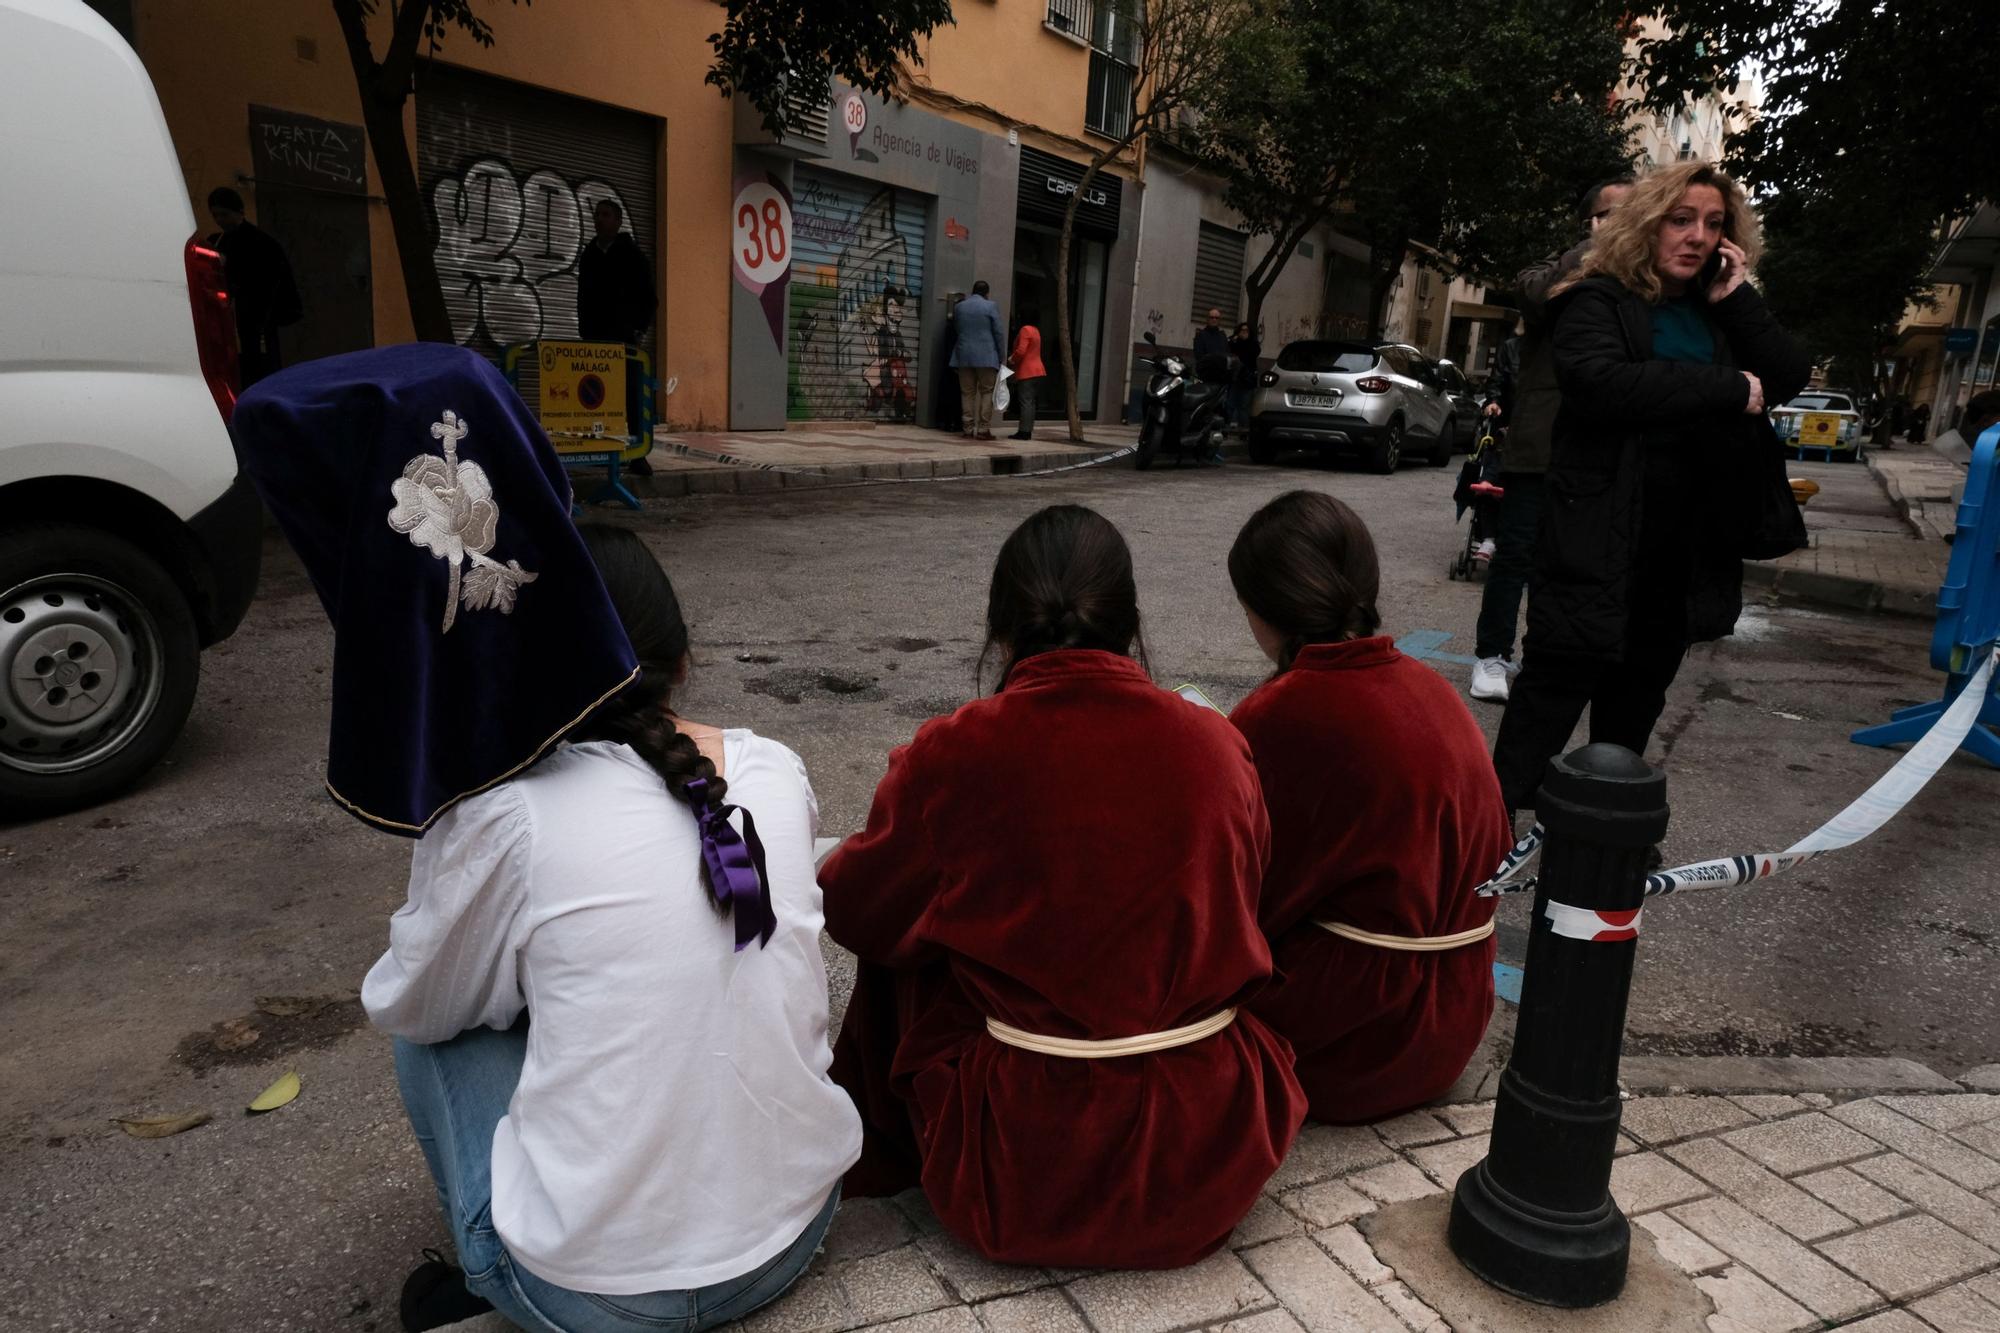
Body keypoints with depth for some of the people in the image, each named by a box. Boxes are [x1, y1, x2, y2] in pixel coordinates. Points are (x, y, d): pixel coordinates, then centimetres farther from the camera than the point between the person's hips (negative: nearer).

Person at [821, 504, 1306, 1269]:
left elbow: (855, 913, 2)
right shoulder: (1216, 743, -5)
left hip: (1021, 1183, -3)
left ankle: (887, 1153, 35)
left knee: (903, 946, 19)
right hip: (1211, 1161, 4)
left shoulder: (955, 753, -15)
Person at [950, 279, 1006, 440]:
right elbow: (999, 332, -4)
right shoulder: (990, 306, -3)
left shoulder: (959, 306, 9)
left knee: (967, 393, 7)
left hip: (963, 356, 4)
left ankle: (969, 429, 5)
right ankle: (983, 429, -4)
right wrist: (1001, 356, 3)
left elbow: (957, 330, 14)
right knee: (987, 392, 2)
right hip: (986, 357, -4)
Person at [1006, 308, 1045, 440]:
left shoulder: (1025, 329, -12)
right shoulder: (1035, 330, 17)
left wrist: (1011, 359, -1)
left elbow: (1021, 351, -19)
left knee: (1025, 401, -10)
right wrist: (1014, 358, 15)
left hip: (1026, 372, -9)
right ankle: (1028, 431, 10)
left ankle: (1024, 431, -13)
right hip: (1037, 370, 9)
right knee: (1030, 401, 10)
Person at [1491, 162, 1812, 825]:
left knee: (1641, 683, 13)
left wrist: (1738, 300, -2)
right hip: (1602, 534, -6)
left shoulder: (1717, 311, 16)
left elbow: (1791, 376, 6)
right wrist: (1729, 390, -17)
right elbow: (1602, 381, -22)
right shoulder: (1598, 300, -3)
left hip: (1683, 540, 6)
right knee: (1561, 673, -7)